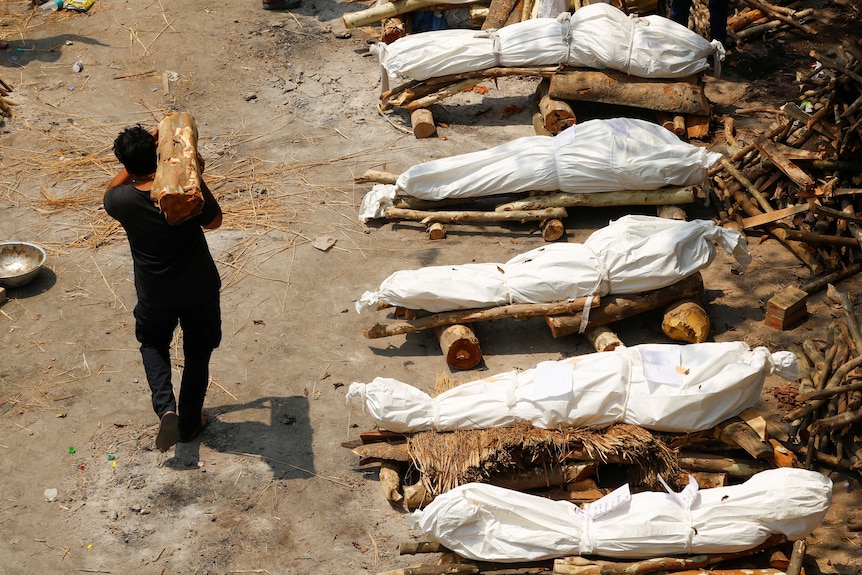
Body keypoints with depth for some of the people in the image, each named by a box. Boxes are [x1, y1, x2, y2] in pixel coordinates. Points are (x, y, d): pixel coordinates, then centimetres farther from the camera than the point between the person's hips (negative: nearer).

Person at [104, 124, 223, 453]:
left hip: (155, 298, 0)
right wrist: (198, 177, 0)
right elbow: (214, 221, -2)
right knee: (197, 356, 20)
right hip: (200, 291, 0)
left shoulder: (122, 200, -19)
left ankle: (165, 407, 6)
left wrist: (134, 162, 4)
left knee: (153, 344, 28)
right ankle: (189, 424, 34)